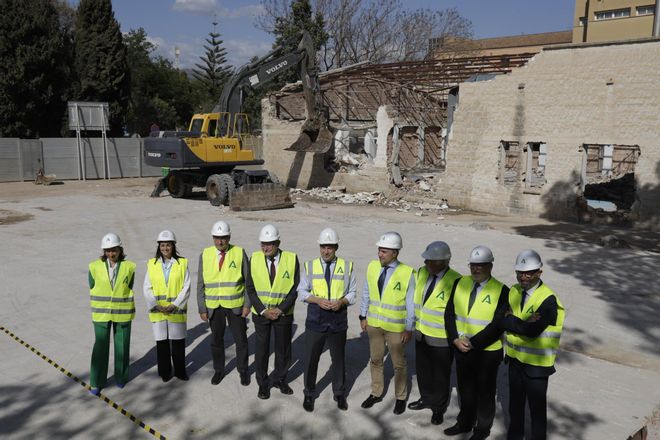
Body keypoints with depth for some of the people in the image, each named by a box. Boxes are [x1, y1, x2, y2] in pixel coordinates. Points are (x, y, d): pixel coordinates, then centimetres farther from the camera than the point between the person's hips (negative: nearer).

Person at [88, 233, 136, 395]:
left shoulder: (129, 267, -9)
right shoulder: (95, 267, -9)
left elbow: (128, 288, 4)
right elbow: (92, 288, 3)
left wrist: (119, 305, 8)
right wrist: (98, 309, 10)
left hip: (122, 312, 0)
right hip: (102, 313, 0)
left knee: (122, 346, 10)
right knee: (100, 347, 3)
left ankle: (121, 376, 30)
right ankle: (96, 382, 17)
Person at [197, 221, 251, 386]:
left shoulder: (240, 253, -5)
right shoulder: (205, 255, -1)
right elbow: (201, 284, 2)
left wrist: (247, 304, -7)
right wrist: (202, 308, -2)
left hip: (235, 305, -1)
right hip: (214, 307, 1)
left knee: (241, 340, 8)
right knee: (216, 340, 13)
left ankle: (243, 371, 27)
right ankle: (219, 370, 33)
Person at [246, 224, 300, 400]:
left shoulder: (291, 259, -11)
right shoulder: (254, 259, -7)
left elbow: (295, 289, -9)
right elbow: (250, 288, -5)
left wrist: (280, 309, -14)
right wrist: (263, 310, -11)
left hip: (284, 313, 0)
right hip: (261, 312, 0)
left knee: (283, 348, 12)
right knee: (261, 349, 8)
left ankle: (280, 380, 33)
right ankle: (262, 384, 25)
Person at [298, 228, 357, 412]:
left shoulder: (347, 266, -3)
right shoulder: (310, 266, -2)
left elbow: (352, 293, 3)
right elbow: (302, 292, 2)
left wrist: (341, 301, -17)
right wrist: (317, 300, -15)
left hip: (338, 322, 0)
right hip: (315, 321, 0)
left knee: (338, 359, 15)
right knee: (310, 359, 8)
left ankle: (339, 394, 35)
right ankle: (309, 395, 28)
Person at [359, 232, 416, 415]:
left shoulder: (407, 273, -18)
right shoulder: (372, 266, -6)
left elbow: (411, 303, -12)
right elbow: (366, 293, 5)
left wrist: (409, 329, -10)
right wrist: (363, 316, 7)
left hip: (396, 328, -4)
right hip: (374, 324, 4)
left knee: (399, 364, 13)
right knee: (375, 360, 19)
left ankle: (401, 398, 33)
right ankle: (376, 393, 38)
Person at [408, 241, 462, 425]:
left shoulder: (455, 281, -22)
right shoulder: (422, 272, -2)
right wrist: (414, 323, 13)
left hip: (441, 338, -6)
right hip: (421, 333, 6)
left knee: (440, 375, 13)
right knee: (423, 370, 23)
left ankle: (439, 408, 34)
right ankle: (426, 398, 46)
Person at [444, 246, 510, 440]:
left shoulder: (501, 291, -15)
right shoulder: (460, 283, -1)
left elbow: (497, 325, -19)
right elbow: (449, 313, 1)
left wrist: (472, 343, -19)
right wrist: (455, 339, -11)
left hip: (487, 351, -4)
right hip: (461, 348, 4)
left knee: (484, 391, 14)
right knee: (465, 388, 21)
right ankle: (465, 422, 41)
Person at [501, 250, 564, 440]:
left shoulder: (548, 299, -21)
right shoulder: (514, 291, -1)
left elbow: (532, 330, -29)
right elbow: (502, 321, -9)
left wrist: (512, 321, -17)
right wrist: (523, 323, -24)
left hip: (536, 363, -6)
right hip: (515, 358, 6)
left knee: (537, 406, 11)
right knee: (515, 402, 22)